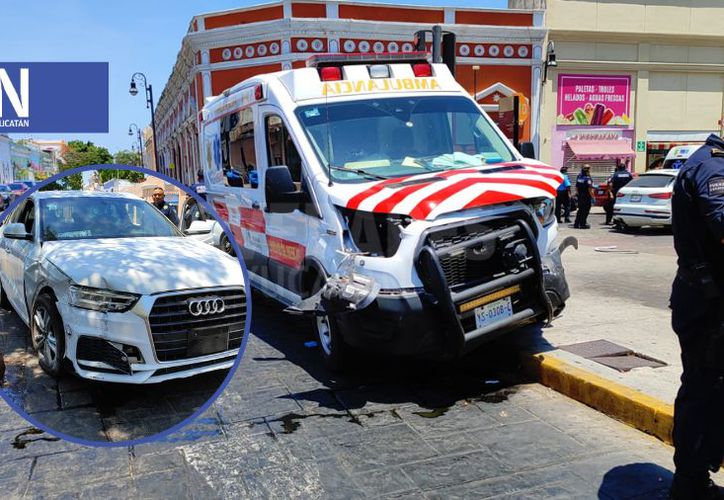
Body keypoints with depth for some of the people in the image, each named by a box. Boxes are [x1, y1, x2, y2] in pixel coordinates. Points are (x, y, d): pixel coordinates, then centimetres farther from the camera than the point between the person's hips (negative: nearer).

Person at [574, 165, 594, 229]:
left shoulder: (579, 177, 7)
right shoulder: (588, 178, -16)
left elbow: (576, 188, 14)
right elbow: (590, 189, -20)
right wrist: (593, 197, -14)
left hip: (580, 197, 7)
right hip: (587, 197, -7)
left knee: (580, 210, 15)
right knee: (585, 211, -2)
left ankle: (576, 224, 17)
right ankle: (583, 224, -1)